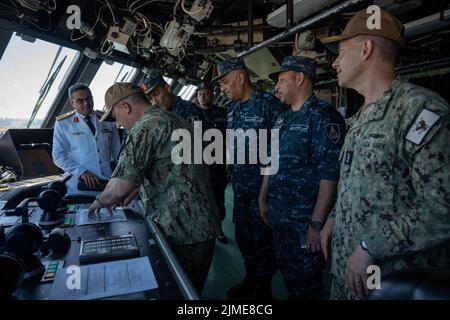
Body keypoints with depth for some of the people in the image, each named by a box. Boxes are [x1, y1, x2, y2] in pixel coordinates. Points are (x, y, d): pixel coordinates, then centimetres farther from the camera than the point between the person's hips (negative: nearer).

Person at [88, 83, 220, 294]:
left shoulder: (145, 127, -16)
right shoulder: (174, 120, 14)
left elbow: (120, 187, -21)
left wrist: (101, 201, 0)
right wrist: (134, 190, 26)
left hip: (183, 232, -9)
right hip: (202, 224, 9)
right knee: (192, 291, 24)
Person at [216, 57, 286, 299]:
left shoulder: (268, 103, -13)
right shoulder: (232, 108, 10)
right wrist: (233, 174, 16)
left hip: (262, 186, -7)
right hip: (239, 186, 7)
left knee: (263, 237, 7)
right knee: (242, 235, 18)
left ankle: (264, 286, 27)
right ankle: (250, 277, 39)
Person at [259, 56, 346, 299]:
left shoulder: (323, 116, -14)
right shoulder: (282, 119, 11)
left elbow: (330, 173, -21)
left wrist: (317, 223, -23)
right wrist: (263, 199, 15)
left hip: (304, 221, -7)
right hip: (278, 216, 8)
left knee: (306, 281, 8)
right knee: (287, 274, 21)